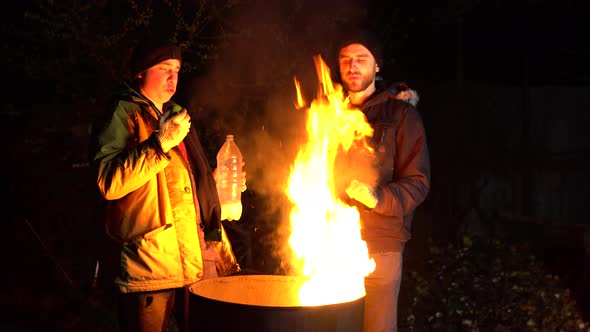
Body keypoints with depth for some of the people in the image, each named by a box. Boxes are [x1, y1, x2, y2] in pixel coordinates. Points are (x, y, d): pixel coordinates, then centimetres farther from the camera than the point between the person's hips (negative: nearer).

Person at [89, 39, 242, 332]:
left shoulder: (176, 115, 24)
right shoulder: (123, 113, 0)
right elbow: (109, 183, -17)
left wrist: (221, 184, 19)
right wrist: (161, 142, -18)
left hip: (198, 255, 7)